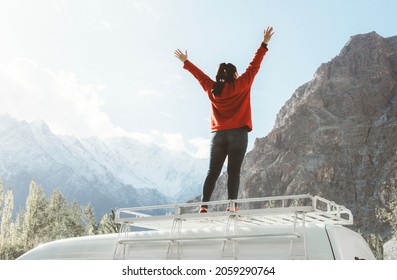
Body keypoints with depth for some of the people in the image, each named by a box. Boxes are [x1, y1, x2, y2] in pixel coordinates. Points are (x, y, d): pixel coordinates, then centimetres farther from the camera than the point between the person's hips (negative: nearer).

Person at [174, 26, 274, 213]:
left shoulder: (212, 88, 9)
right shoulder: (241, 85, 0)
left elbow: (199, 74, 22)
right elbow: (254, 66, 1)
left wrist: (186, 62, 37)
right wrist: (264, 44, 6)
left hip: (218, 135, 3)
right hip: (238, 134, -3)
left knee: (212, 172, 5)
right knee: (234, 172, -5)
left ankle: (203, 206, -3)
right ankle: (232, 206, -13)